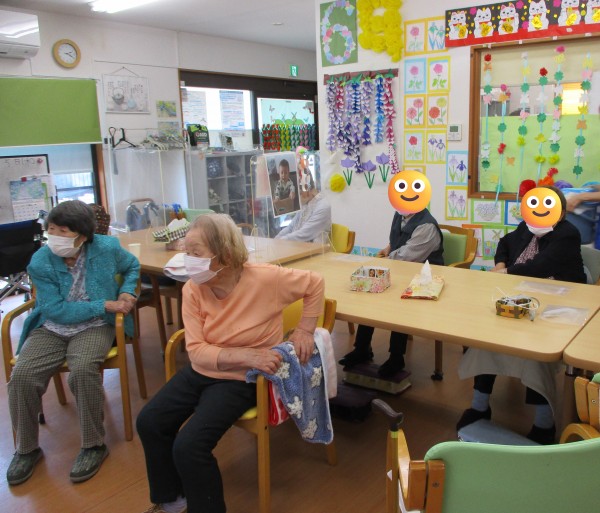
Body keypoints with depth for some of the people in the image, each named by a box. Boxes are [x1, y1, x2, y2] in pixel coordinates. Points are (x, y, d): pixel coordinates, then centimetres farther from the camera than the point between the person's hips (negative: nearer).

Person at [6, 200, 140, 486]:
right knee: (22, 375, -21)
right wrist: (105, 305, -18)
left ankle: (93, 445, -11)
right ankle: (27, 448, 4)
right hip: (51, 328, 2)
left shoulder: (107, 248, -9)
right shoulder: (40, 263, -10)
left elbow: (132, 266, 14)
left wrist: (126, 292, -4)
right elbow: (56, 311, -14)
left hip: (94, 327, -2)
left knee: (82, 370, -32)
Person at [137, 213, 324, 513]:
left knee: (189, 446, -19)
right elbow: (196, 351, -16)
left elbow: (315, 284, -8)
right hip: (204, 370, 5)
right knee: (149, 422, -1)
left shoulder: (265, 279, -24)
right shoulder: (193, 289, -12)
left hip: (242, 378, -5)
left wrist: (305, 331, -12)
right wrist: (246, 355, -31)